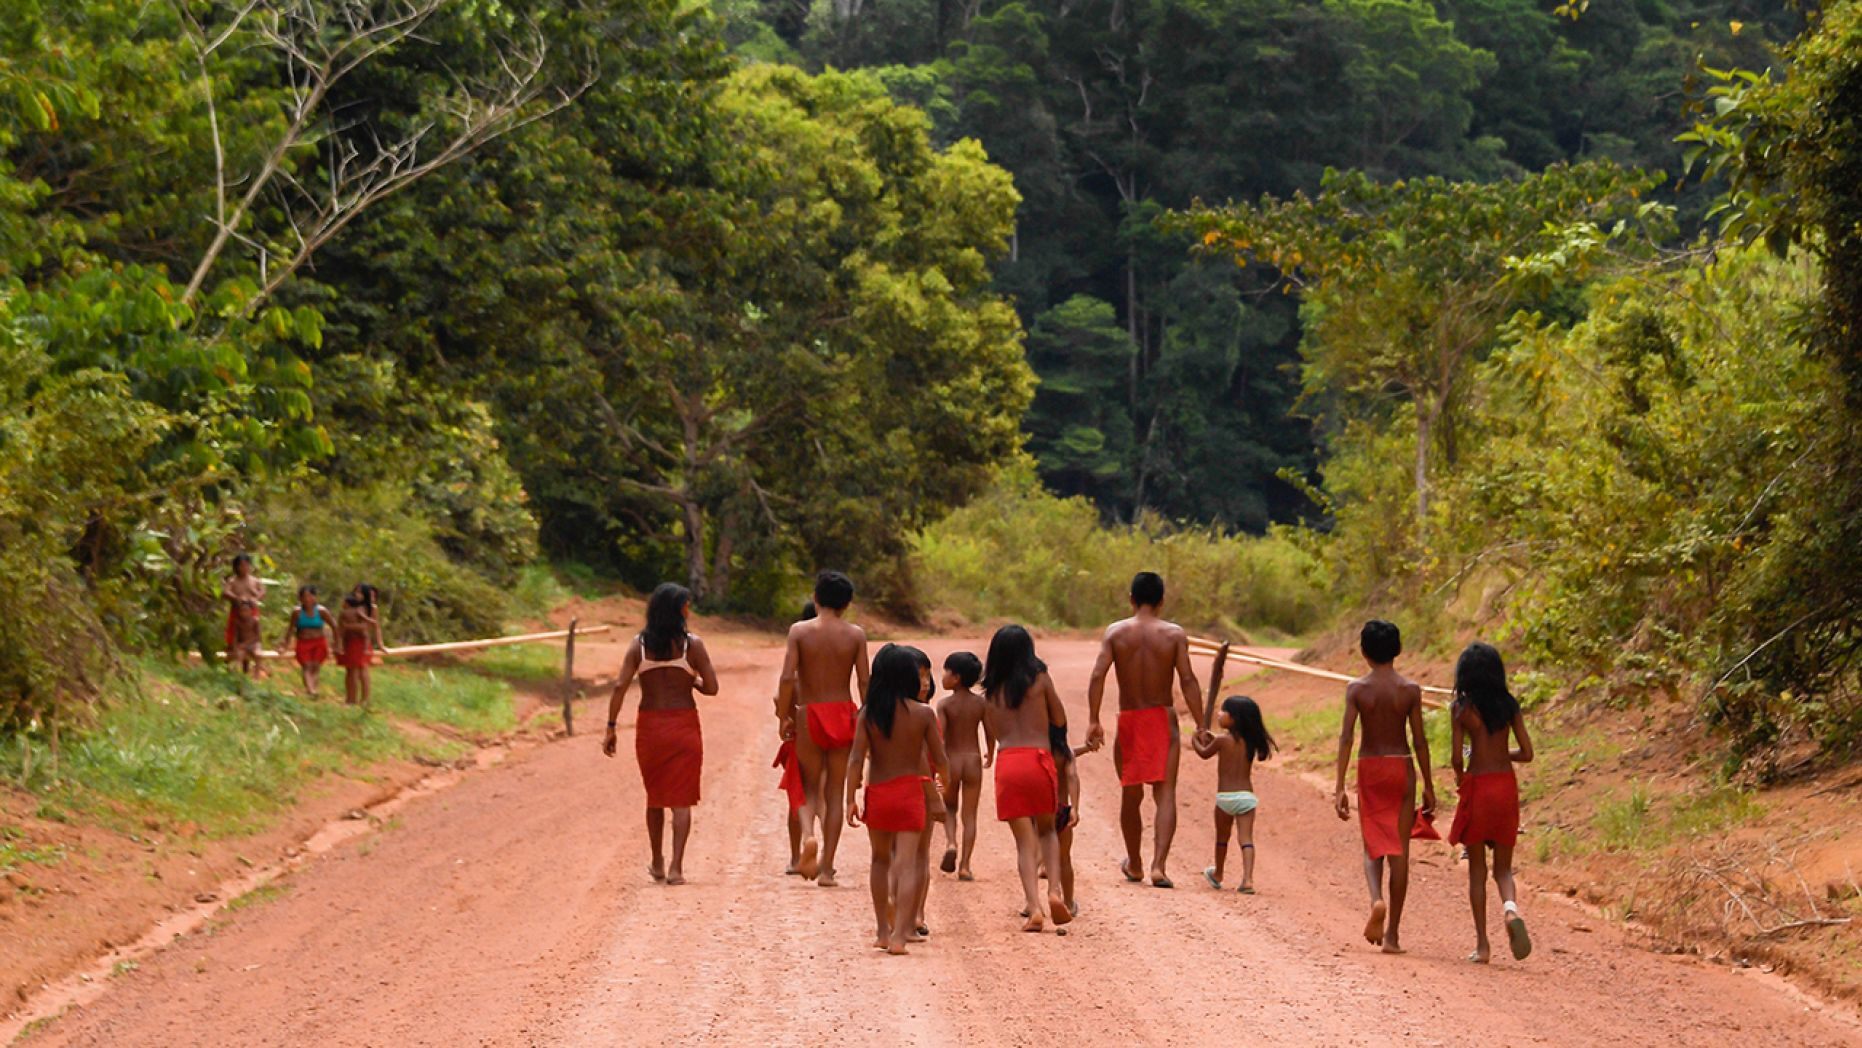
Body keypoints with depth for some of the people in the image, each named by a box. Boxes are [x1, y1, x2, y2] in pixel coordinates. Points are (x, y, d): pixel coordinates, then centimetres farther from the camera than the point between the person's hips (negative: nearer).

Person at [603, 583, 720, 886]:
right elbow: (711, 688, -6)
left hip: (649, 726, 2)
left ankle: (657, 864, 28)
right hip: (684, 725, -2)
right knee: (681, 799, 1)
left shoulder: (639, 644, -1)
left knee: (655, 797, 19)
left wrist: (611, 727, -5)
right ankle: (675, 868, -9)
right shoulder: (692, 644, -6)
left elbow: (620, 686, -8)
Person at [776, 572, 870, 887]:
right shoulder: (856, 634, -1)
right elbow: (864, 682, -3)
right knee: (835, 792, 9)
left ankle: (808, 835, -17)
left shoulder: (799, 631, -4)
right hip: (843, 714, 1)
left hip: (809, 716, -1)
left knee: (810, 787, 14)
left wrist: (783, 717, 0)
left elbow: (787, 678, -11)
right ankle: (826, 868, 6)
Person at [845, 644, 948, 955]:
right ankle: (898, 935, -15)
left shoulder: (868, 714, -3)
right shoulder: (923, 714, -7)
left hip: (877, 792, 2)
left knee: (881, 860, 19)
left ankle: (882, 930, 24)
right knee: (907, 864, -4)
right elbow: (939, 760, -2)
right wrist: (945, 780, 19)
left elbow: (856, 759, -8)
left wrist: (851, 799, -5)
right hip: (910, 791, -2)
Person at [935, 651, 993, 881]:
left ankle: (951, 842, -6)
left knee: (949, 807, 21)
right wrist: (990, 754, 20)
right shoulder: (981, 703, -2)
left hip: (951, 759, -1)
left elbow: (939, 735, -18)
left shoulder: (944, 704, -10)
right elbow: (990, 733, 1)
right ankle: (965, 865, 2)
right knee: (969, 814, 6)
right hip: (973, 760, 1)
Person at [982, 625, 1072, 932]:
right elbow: (1060, 721, 10)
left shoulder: (991, 691, 12)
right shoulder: (1040, 679, 5)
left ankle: (1034, 906, -9)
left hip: (1006, 763, 1)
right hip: (1038, 758, -1)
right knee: (1047, 830, 19)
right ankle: (1054, 890, -1)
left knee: (1024, 841, 5)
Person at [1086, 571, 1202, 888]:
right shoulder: (1174, 634, -4)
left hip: (1128, 720, 2)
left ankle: (1134, 864, 30)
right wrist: (1201, 726, -7)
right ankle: (1158, 865, -18)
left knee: (1131, 796, 16)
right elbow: (1187, 680, -10)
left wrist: (1093, 721, -9)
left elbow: (1098, 675, -11)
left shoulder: (1116, 632, -1)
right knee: (1165, 793, -2)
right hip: (1162, 719, -2)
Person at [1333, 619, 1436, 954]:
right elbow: (1420, 740, -2)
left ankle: (1377, 899, -17)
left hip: (1369, 768, 0)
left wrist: (1340, 787, -9)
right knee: (1399, 850, 5)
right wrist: (1428, 785, 6)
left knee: (1373, 846, 14)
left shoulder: (1357, 689, -5)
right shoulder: (1410, 690, -4)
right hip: (1401, 767, 0)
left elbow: (1346, 737, -10)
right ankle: (1392, 932, 5)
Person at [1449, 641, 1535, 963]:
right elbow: (1527, 753, 3)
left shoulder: (1462, 707, -7)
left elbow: (1457, 757, -8)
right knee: (1503, 868, 11)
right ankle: (1511, 907, -22)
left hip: (1477, 785, -3)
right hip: (1506, 786, 3)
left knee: (1477, 870, 7)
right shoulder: (1509, 706, 3)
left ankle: (1482, 945, 6)